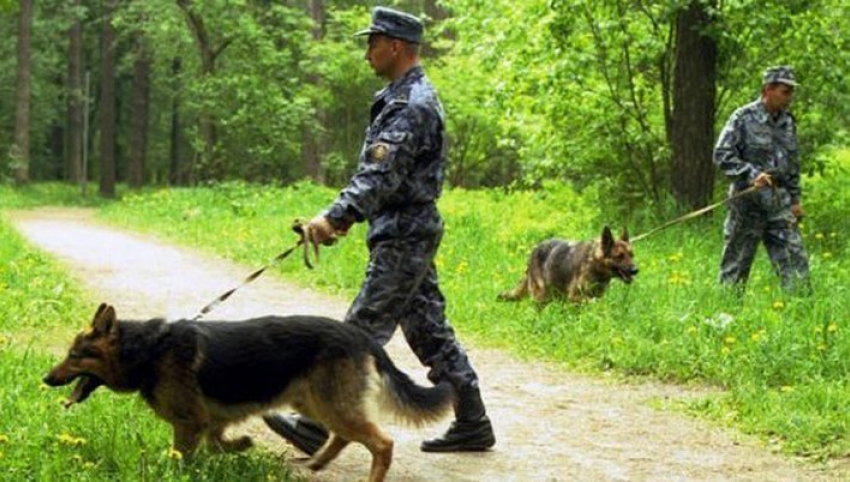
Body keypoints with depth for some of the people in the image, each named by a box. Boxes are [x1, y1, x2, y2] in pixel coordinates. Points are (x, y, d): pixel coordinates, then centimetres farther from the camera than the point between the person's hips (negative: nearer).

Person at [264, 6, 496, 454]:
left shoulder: (412, 105, -17)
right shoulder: (405, 98, 16)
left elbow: (382, 174, -27)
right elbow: (380, 170, 22)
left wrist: (335, 215, -34)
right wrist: (346, 215, 19)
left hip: (403, 239, -11)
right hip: (408, 234, 11)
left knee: (362, 331, -7)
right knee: (428, 329, 12)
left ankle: (319, 428, -3)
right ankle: (471, 423, 16)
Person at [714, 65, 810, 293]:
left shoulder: (788, 122, 11)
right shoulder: (743, 118, -8)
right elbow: (722, 154, -13)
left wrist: (795, 198, 16)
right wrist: (752, 174, -22)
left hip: (779, 202, 5)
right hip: (748, 200, -5)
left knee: (795, 258, -2)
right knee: (737, 260, 3)